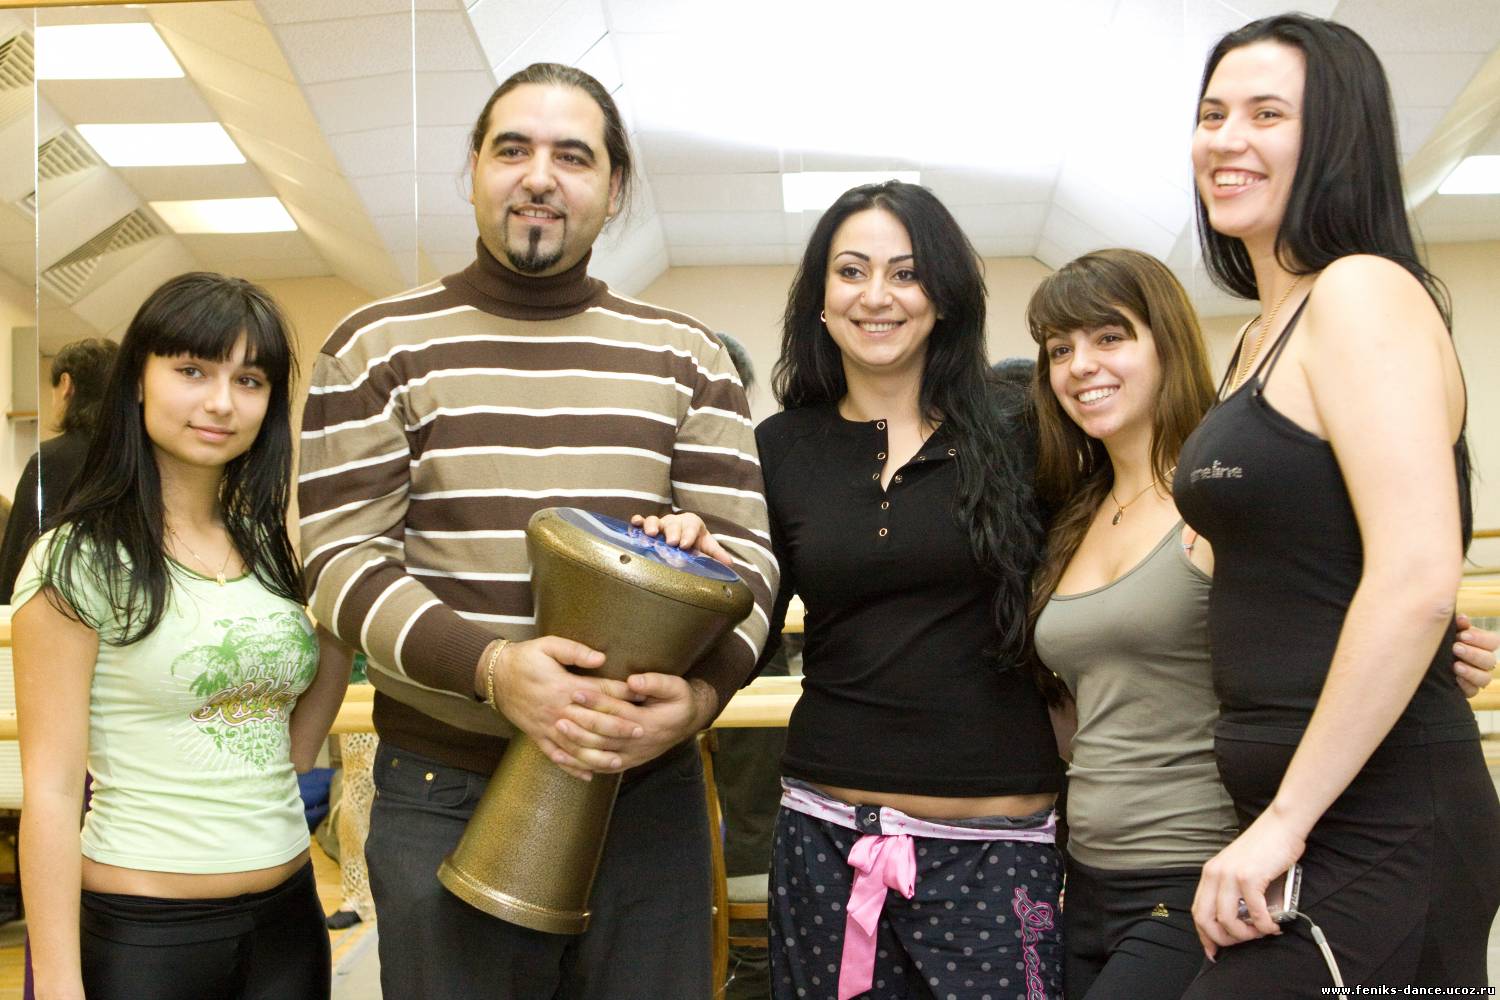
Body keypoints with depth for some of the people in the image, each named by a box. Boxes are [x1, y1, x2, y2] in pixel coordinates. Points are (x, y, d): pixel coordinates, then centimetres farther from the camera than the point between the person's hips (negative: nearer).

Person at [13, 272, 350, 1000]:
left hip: (287, 917, 5)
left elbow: (289, 749, 9)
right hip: (137, 934, -5)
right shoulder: (79, 561, -10)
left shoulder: (272, 550, 6)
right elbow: (51, 794, -12)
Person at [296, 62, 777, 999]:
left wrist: (703, 690, -19)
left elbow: (744, 554, 1)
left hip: (649, 784, 2)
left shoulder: (687, 356, 6)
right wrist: (489, 665, -23)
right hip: (444, 791, -1)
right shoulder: (377, 349, 1)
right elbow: (342, 559, -6)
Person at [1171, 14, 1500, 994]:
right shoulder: (1264, 337, 14)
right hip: (1293, 815, 9)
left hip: (1371, 828, -9)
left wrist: (1284, 821, -20)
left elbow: (1417, 580, -23)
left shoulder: (1362, 294, -13)